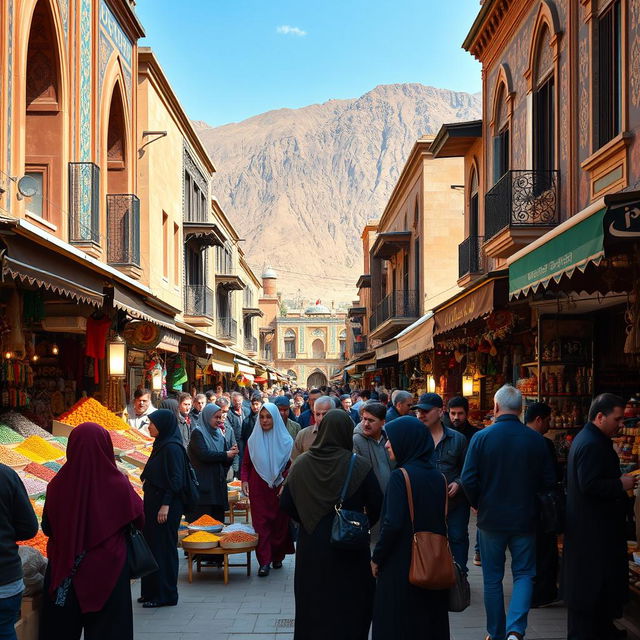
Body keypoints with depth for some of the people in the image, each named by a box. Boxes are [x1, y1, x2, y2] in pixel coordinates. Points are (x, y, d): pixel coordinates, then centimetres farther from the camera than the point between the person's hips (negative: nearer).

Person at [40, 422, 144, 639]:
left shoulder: (58, 485, -12)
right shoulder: (118, 485, -15)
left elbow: (47, 528, -2)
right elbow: (140, 519, -2)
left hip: (63, 571, 2)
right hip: (108, 572, -2)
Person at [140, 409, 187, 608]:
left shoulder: (172, 448, -16)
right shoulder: (161, 444, 13)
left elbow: (176, 479, -20)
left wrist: (165, 505, -22)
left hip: (166, 505, -10)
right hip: (153, 502, 10)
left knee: (163, 547, -3)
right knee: (152, 545, 14)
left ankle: (165, 595, 4)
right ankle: (152, 591, 23)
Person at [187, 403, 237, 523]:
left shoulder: (219, 435, 15)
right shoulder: (197, 433, -3)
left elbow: (225, 463, 13)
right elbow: (204, 454, -17)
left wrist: (231, 455, -8)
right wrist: (225, 454, -13)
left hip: (218, 485, 6)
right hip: (202, 485, -6)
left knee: (217, 521, 4)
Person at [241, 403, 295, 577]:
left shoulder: (285, 440, 1)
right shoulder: (253, 440, 6)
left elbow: (291, 465, 1)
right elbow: (246, 464, 9)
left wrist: (285, 482, -13)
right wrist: (244, 480, -7)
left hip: (279, 490, -1)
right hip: (258, 490, 1)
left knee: (280, 522, 5)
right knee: (261, 523, -5)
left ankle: (277, 557, 20)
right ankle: (264, 561, -4)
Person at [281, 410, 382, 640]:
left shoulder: (301, 463, -6)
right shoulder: (360, 466, -13)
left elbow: (286, 503, -3)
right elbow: (376, 506, -12)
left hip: (311, 545, 2)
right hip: (349, 547, -2)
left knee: (313, 602, 16)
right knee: (349, 604, 12)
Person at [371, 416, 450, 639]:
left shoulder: (400, 476, -15)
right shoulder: (437, 476, 4)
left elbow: (393, 523, -20)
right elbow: (443, 520, 9)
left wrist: (377, 558, -9)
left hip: (401, 563, -6)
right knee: (431, 619, 15)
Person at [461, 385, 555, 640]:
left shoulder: (481, 437, -12)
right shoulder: (536, 440, -7)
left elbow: (468, 480, -12)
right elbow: (548, 481, -1)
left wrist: (478, 504, 7)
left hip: (491, 518, 0)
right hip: (524, 518, 0)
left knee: (492, 579, 13)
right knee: (523, 574, 12)